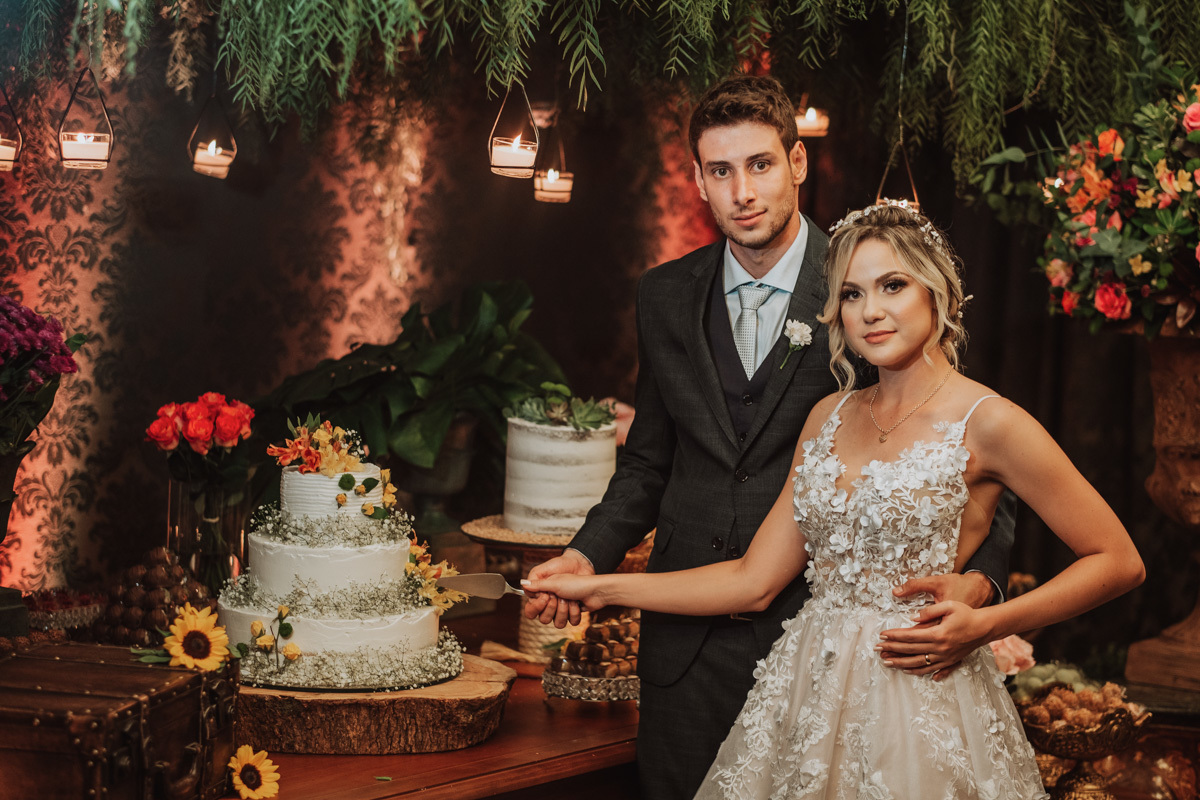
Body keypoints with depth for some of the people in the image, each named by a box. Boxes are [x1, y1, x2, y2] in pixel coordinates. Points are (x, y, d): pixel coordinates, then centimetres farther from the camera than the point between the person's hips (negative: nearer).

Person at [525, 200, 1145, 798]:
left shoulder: (985, 423, -8)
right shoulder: (829, 417, 8)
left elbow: (1118, 562, -6)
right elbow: (754, 581, 7)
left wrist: (984, 626, -14)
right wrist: (599, 588, 4)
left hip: (919, 698, -5)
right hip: (810, 692, 5)